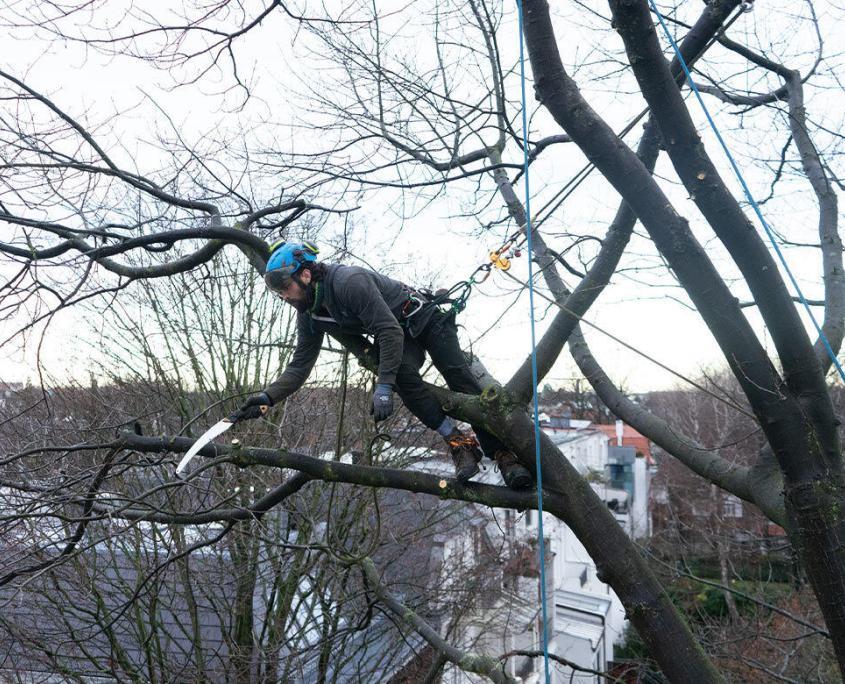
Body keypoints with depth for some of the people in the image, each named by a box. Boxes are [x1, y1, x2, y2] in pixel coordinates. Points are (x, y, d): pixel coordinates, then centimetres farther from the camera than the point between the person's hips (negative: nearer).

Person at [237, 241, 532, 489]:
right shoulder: (309, 315, -5)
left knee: (462, 381, -13)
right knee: (403, 375, -26)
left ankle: (504, 454, -6)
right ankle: (459, 442, -19)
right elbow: (300, 364, -2)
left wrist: (383, 387, -38)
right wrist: (268, 396, -16)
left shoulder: (349, 281, -31)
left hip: (425, 319, -5)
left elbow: (390, 332, -34)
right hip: (398, 336, 6)